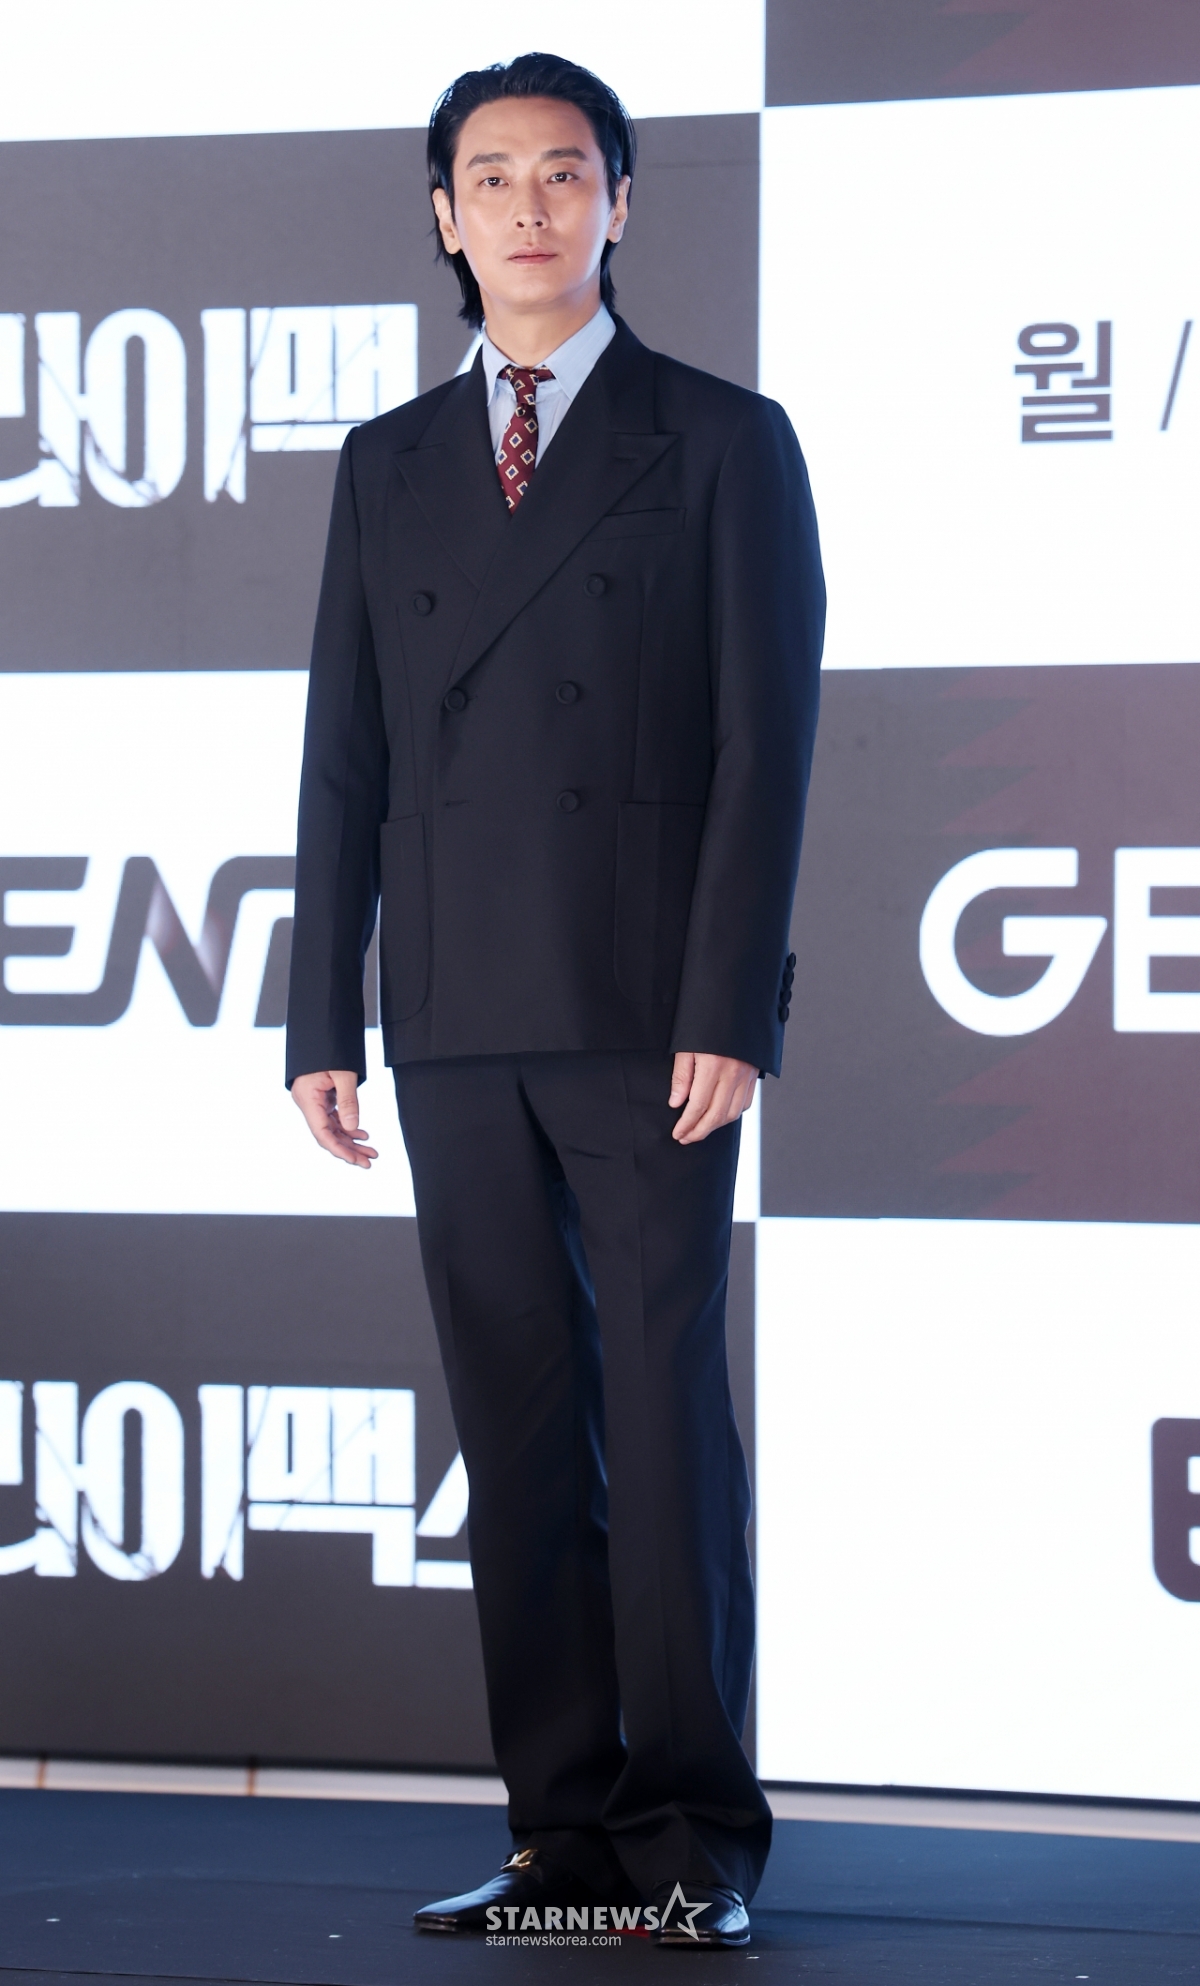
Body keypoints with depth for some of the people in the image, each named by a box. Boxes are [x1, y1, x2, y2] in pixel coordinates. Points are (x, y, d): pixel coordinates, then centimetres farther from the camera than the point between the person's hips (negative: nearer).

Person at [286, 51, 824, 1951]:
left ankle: (697, 1832, 2)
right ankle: (567, 1829, 8)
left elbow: (765, 744, -3)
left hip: (646, 1015, -4)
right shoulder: (390, 467, 15)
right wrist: (326, 1019, 6)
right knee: (518, 1430, 4)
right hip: (459, 1020, 4)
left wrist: (728, 1011, -11)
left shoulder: (722, 442, 4)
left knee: (664, 1412, -4)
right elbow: (346, 758, 13)